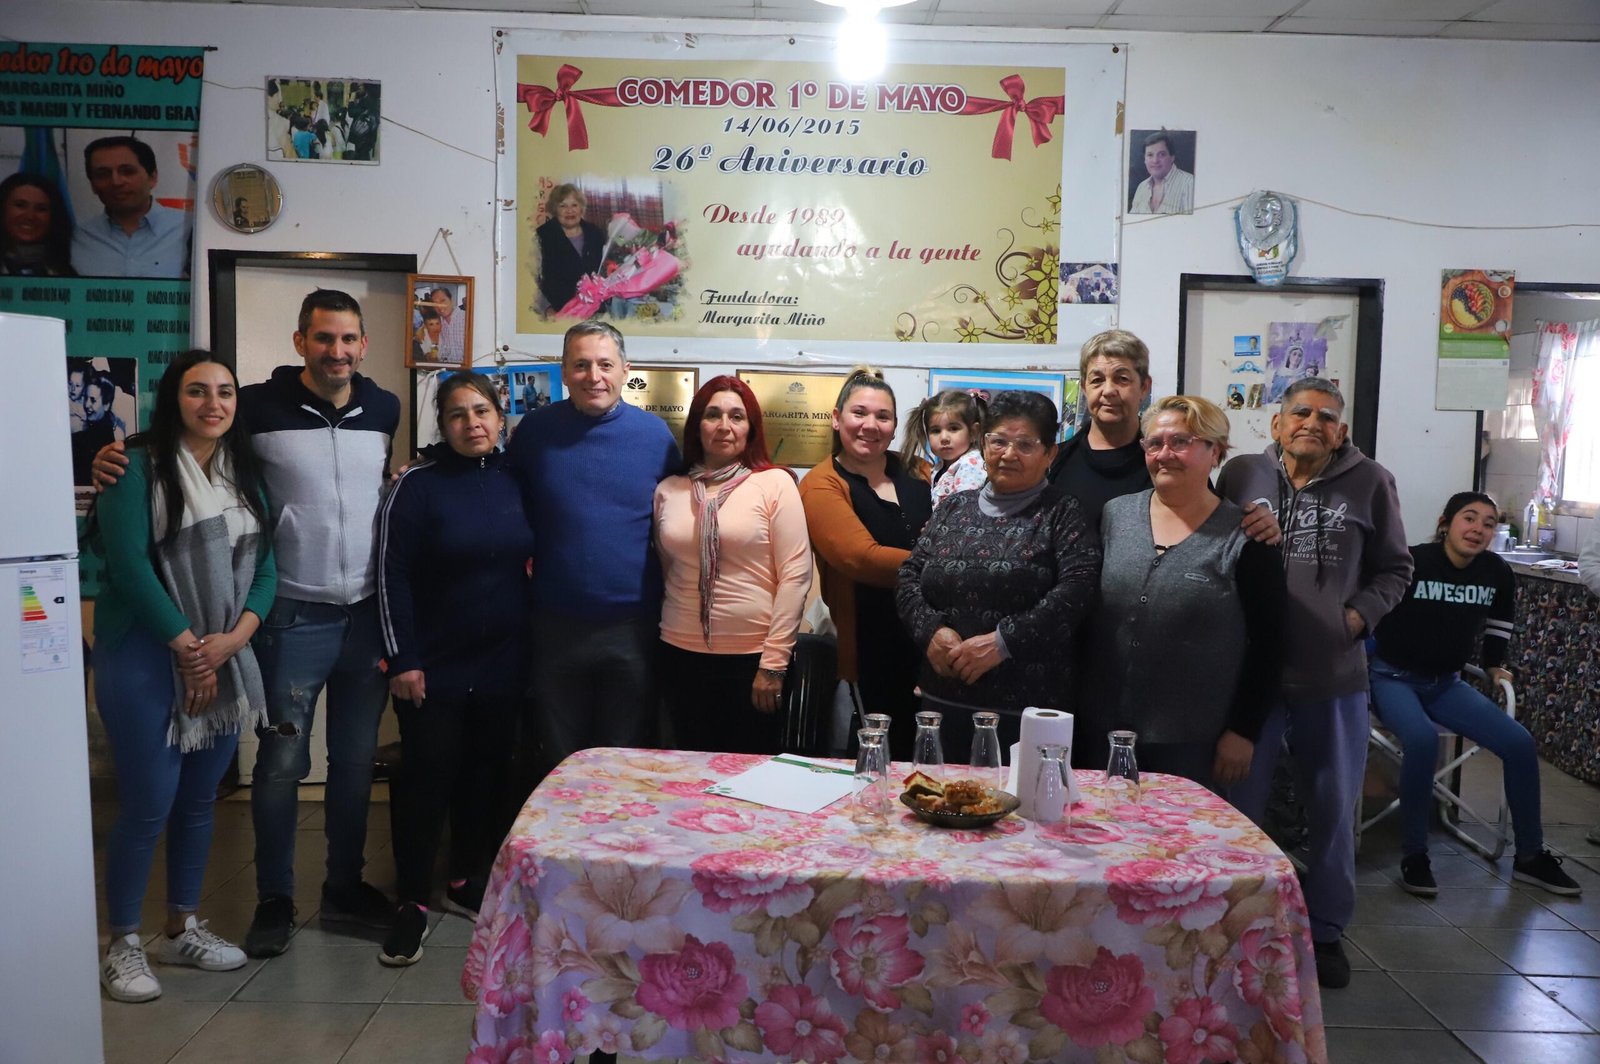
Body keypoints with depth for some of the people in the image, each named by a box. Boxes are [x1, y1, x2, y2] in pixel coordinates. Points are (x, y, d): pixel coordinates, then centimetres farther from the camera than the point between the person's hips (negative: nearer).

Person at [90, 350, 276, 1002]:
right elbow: (127, 562, -14)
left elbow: (264, 569, 7)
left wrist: (233, 639, -9)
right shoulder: (140, 466, -6)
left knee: (199, 799, 12)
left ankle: (182, 929, 28)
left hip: (226, 659, 5)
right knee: (148, 804, -3)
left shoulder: (245, 477, 11)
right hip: (147, 656, -5)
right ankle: (122, 945, 14)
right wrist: (187, 647, -13)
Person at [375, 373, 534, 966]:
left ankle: (468, 883, 29)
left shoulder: (517, 479, 4)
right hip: (434, 666, -4)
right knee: (426, 776, -1)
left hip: (503, 663, 4)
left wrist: (532, 645, 8)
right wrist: (401, 658, -12)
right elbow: (391, 574, -8)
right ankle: (413, 902, 12)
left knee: (487, 772, 12)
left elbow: (534, 559, 13)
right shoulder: (419, 485, -7)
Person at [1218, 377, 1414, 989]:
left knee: (1334, 810, 14)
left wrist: (1359, 616, -5)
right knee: (1238, 805, 9)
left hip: (1335, 675, 1)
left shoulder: (1369, 483, 1)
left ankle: (1326, 931, 33)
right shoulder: (1241, 475, 0)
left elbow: (1395, 569, 10)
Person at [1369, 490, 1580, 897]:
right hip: (1393, 677, -6)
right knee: (1422, 739, -36)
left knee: (1520, 743, -8)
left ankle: (1529, 856, 11)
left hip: (1446, 682, 6)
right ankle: (1413, 855, -18)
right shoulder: (1411, 562, -19)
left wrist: (1494, 665, 24)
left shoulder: (1497, 572, -1)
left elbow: (1502, 619, 21)